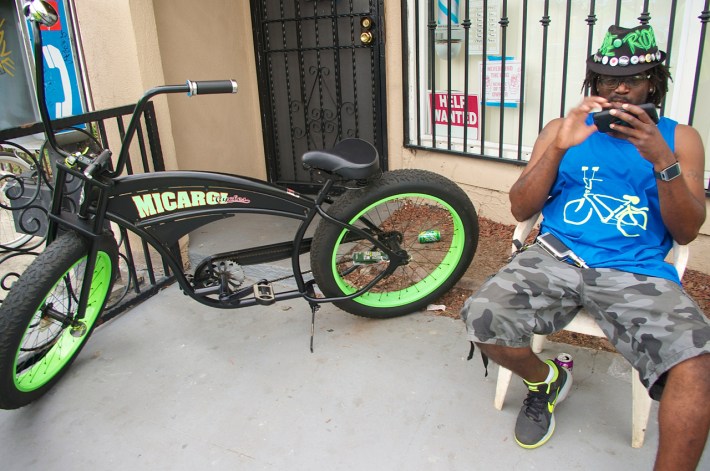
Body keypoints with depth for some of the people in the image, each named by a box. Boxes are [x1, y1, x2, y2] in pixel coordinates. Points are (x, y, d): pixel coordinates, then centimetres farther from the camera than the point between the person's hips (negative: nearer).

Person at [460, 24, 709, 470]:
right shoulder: (563, 129, 16)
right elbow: (520, 209, 6)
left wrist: (662, 160, -10)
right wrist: (559, 148, -7)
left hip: (638, 272, -1)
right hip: (557, 256, 1)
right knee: (482, 317, -25)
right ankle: (545, 381, 9)